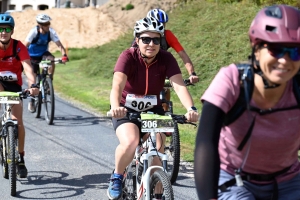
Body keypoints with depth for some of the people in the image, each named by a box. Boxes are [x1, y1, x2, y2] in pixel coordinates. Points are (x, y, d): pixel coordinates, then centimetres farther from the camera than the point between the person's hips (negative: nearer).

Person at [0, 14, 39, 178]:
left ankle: (20, 160, 0)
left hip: (14, 86, -1)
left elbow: (27, 67, -32)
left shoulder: (18, 47, -20)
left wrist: (33, 85, -50)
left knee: (18, 121, -11)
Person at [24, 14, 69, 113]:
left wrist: (64, 55, -39)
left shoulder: (51, 32, -19)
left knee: (51, 60, -32)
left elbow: (59, 45, -22)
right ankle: (31, 101, 14)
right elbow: (25, 46, -29)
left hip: (43, 53, 2)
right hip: (33, 56, -2)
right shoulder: (34, 32, -26)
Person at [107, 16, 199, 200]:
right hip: (126, 111, -3)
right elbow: (117, 85, -36)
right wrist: (115, 107, -57)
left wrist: (191, 108, -46)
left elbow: (180, 86, -27)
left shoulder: (166, 59, -15)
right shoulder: (128, 57, -21)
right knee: (130, 142, -30)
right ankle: (117, 177, -1)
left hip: (153, 111, 3)